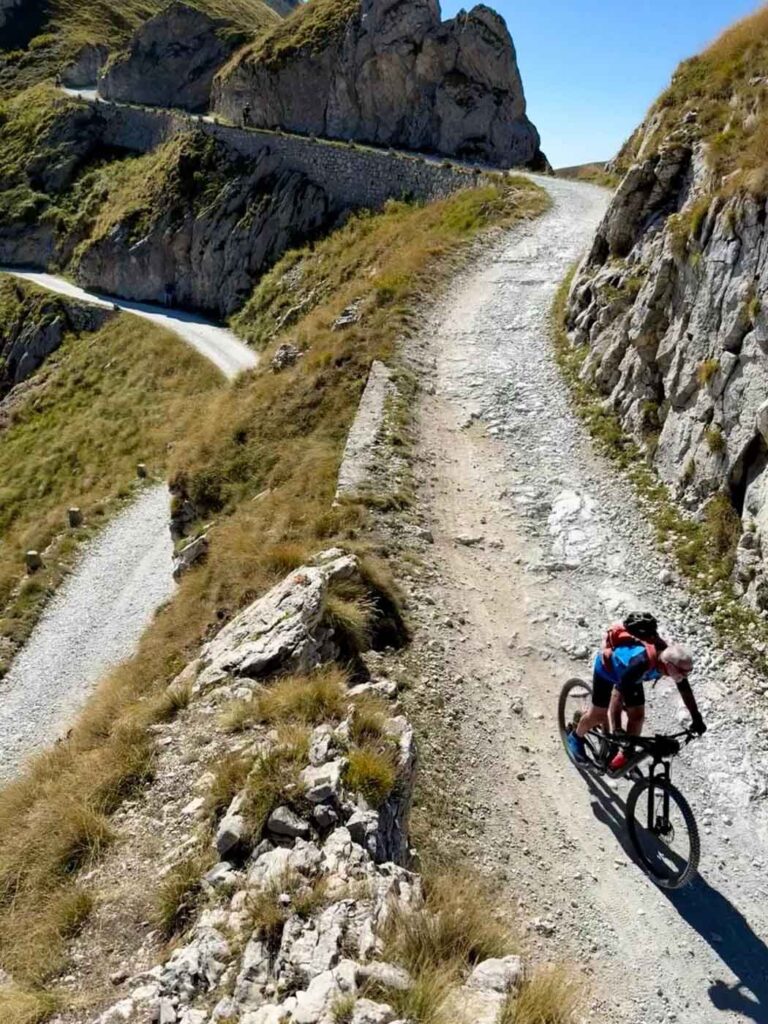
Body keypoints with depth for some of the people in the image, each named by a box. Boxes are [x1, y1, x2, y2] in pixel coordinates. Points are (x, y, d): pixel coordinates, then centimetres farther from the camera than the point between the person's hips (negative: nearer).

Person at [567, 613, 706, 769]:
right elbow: (620, 690, -45)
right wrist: (616, 731, -45)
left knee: (638, 716, 0)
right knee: (599, 714, 4)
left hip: (627, 671, 6)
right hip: (608, 667, -6)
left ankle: (625, 755, 21)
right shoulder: (642, 661, -46)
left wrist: (697, 719, -7)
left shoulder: (674, 661, -26)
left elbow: (685, 690, -11)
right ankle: (576, 738, 32)